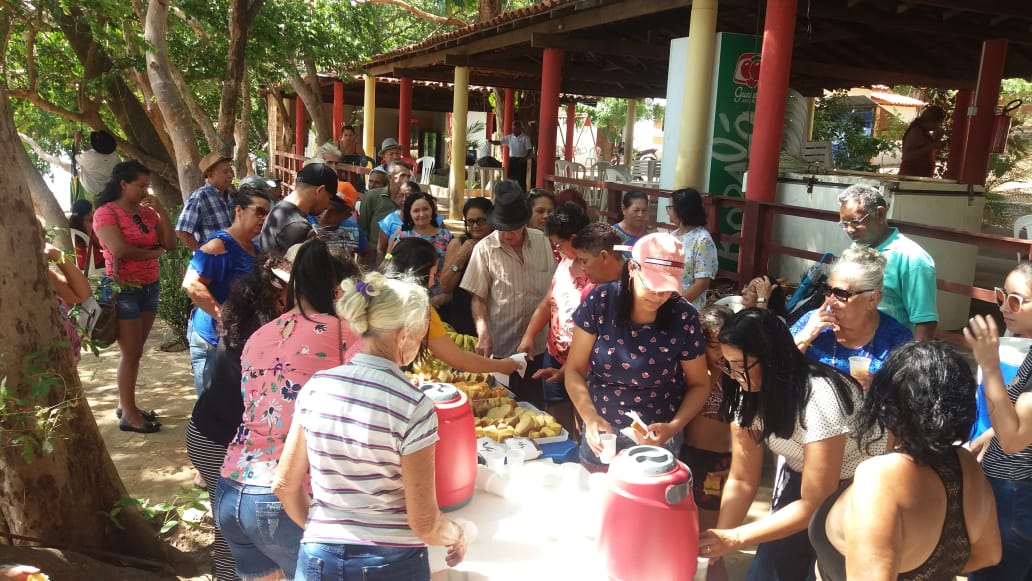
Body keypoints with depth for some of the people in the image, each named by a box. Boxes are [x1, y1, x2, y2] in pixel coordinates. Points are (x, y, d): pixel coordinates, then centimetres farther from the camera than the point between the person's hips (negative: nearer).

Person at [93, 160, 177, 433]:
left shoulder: (147, 212, 8)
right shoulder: (106, 213, -10)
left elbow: (170, 244, 3)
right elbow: (119, 250, -22)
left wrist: (161, 211, -5)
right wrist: (153, 252, -7)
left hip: (149, 287, 6)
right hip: (123, 290, -6)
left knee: (136, 352, 12)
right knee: (130, 354, -2)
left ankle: (126, 404, 23)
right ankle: (129, 415, 7)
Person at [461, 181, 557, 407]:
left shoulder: (542, 242, 0)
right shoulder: (485, 249, -8)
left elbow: (553, 290, 7)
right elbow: (478, 298, -5)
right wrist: (483, 333, -19)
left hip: (538, 347, 2)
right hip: (500, 348, -2)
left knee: (535, 405, 14)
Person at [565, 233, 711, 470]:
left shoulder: (683, 317, -15)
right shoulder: (600, 301, -14)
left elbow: (699, 384, -2)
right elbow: (574, 370, -9)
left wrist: (674, 427, -18)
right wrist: (590, 417, -25)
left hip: (657, 439, -1)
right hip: (601, 433, 1)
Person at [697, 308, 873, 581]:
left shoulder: (820, 398, -33)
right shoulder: (748, 393, -14)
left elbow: (815, 504, -29)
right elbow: (741, 480, -9)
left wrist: (735, 538, -32)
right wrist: (718, 540, -21)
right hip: (803, 480, 5)